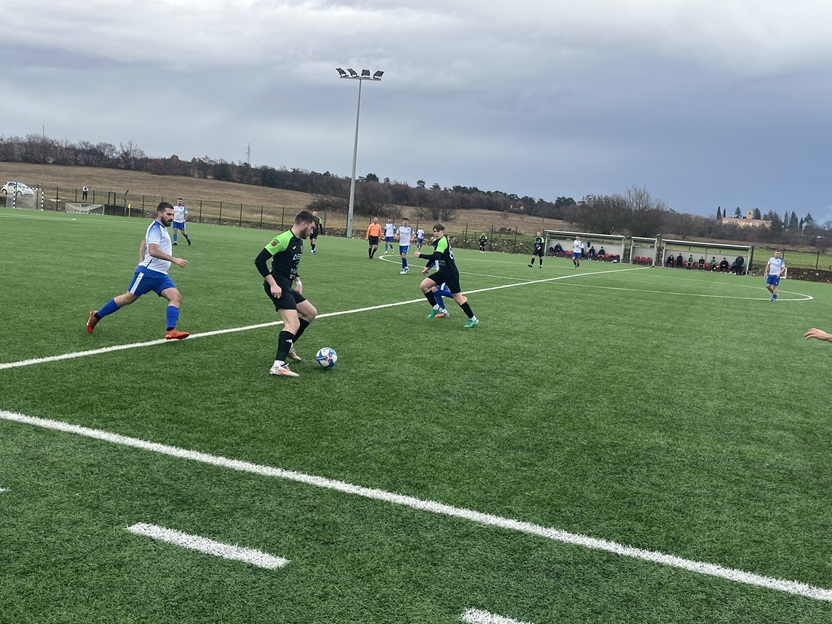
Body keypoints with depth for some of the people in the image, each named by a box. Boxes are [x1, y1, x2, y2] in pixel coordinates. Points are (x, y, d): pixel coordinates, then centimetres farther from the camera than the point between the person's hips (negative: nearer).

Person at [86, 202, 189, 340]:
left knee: (176, 297, -12)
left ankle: (170, 331, -22)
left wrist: (141, 261, 24)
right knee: (128, 298, 3)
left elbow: (144, 242, 30)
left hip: (161, 275, 9)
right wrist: (174, 260, -28)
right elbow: (153, 251, -27)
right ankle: (96, 316, 21)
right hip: (148, 272, -8)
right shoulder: (156, 228, -13)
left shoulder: (161, 228, 16)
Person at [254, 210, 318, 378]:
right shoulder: (284, 239, -18)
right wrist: (273, 284, -22)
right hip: (278, 287, -10)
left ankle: (287, 346, 27)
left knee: (311, 313, 20)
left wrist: (297, 281, 14)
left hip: (287, 287, 10)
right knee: (293, 324, -20)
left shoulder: (299, 242, 12)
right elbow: (259, 260, -21)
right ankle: (278, 366, -23)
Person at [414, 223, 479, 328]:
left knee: (457, 297, -5)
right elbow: (435, 255, 25)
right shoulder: (439, 241, 10)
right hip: (443, 271, 9)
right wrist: (427, 267, 29)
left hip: (451, 273, -9)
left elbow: (436, 256, -30)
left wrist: (420, 255, -23)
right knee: (423, 286, 2)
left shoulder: (443, 241, -18)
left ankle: (473, 320, 5)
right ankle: (436, 307, 14)